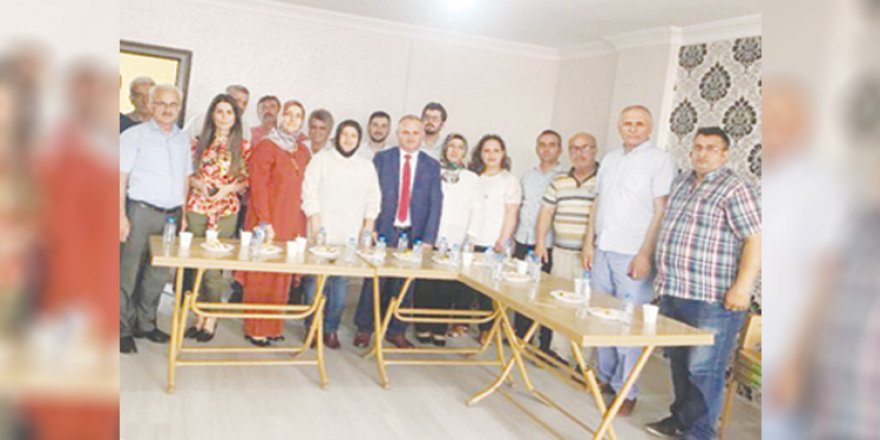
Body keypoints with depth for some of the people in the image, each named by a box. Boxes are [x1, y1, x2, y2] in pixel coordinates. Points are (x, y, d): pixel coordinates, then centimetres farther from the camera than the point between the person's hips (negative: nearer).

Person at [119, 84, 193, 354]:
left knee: (158, 274, 10)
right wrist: (122, 216, -12)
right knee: (129, 273, -2)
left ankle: (145, 323, 23)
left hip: (172, 215, 5)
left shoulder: (182, 140, 14)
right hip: (140, 211, -5)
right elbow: (121, 177, -5)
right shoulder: (134, 135, -1)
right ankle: (124, 329, 8)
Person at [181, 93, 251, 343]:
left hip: (225, 212, -2)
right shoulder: (200, 142, 7)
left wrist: (229, 188, -13)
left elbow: (247, 180, 4)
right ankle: (201, 317, 18)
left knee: (213, 266, -2)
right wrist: (198, 183, -9)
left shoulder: (243, 147, 2)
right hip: (196, 209, 2)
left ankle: (211, 319, 12)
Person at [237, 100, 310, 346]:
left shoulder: (303, 152, 13)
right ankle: (255, 330, 12)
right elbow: (258, 187, -10)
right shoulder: (266, 147, -5)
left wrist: (301, 224, 8)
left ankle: (272, 328, 19)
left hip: (292, 224, 6)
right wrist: (264, 223, -16)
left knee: (281, 279, 9)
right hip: (268, 223, -5)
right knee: (261, 278, 2)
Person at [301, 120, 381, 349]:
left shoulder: (367, 166, 12)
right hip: (322, 234, -2)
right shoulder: (322, 159, 3)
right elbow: (310, 193, -1)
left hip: (351, 237, 2)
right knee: (315, 281, -1)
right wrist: (316, 226, -8)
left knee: (341, 283, -1)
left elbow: (373, 201, 11)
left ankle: (331, 329, 10)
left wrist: (368, 230, 1)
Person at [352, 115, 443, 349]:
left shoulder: (432, 166, 6)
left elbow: (435, 204, 2)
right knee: (374, 281, 3)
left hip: (414, 234, 1)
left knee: (404, 284, 6)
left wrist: (428, 239, -7)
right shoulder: (381, 159, 4)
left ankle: (396, 331, 20)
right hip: (384, 230, -1)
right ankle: (364, 328, 19)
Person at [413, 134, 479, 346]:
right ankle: (423, 328, 12)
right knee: (425, 286, 0)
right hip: (429, 239, -1)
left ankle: (440, 330, 11)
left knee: (447, 288, 0)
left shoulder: (472, 179, 9)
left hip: (456, 241, 1)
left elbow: (473, 211, 7)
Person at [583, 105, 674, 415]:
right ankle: (605, 377, 23)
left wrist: (645, 254, -13)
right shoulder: (610, 159, 15)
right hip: (603, 249, 6)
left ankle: (626, 391, 7)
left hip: (633, 253, -5)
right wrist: (589, 242, 10)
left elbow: (661, 210, -8)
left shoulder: (659, 160, -3)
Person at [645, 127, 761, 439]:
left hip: (712, 299, -7)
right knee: (678, 362, 17)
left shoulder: (734, 188, -8)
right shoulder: (681, 182, 14)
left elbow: (755, 239, -15)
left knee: (703, 369, -4)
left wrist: (743, 286, -23)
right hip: (673, 293, 8)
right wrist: (664, 275, 22)